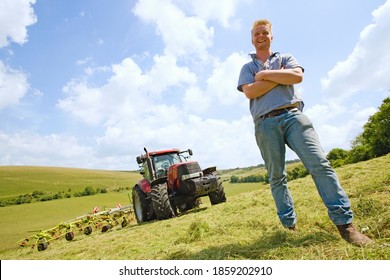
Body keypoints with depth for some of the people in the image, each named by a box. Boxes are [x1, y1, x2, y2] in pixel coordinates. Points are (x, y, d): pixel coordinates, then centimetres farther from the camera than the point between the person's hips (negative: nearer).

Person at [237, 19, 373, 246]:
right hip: (265, 124, 0)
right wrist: (280, 76, 1)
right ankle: (289, 226, 8)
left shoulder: (285, 58, 22)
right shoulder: (248, 68, 20)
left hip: (292, 115, 0)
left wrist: (265, 75, 1)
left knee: (319, 164, -13)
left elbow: (297, 76, -1)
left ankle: (345, 223, -7)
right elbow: (250, 92, -2)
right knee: (277, 177, -1)